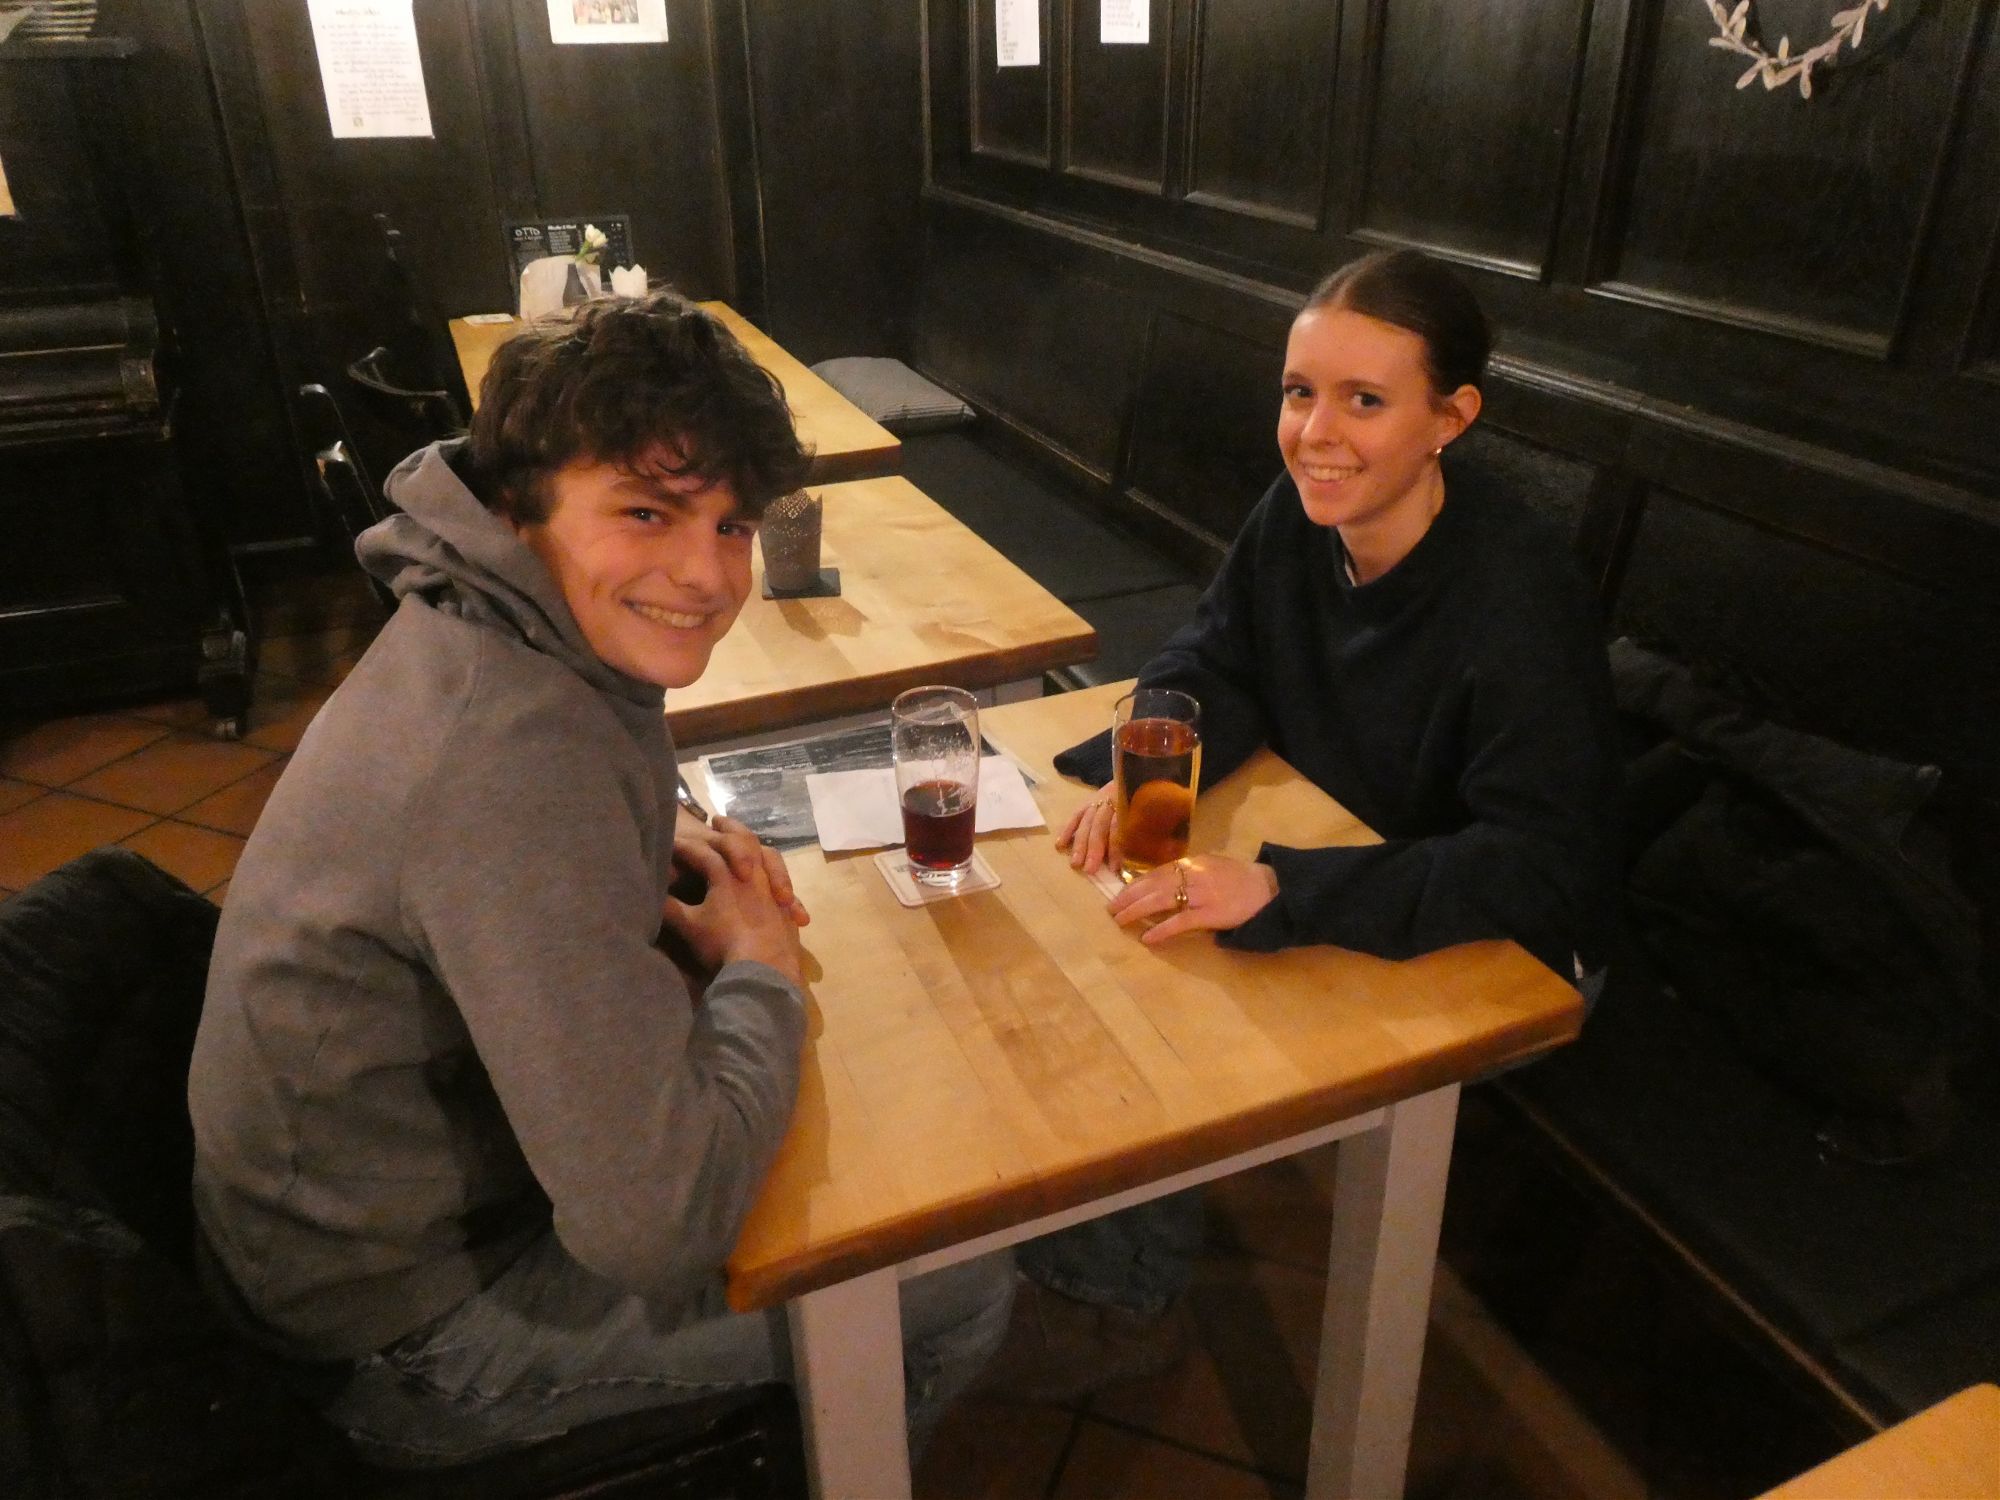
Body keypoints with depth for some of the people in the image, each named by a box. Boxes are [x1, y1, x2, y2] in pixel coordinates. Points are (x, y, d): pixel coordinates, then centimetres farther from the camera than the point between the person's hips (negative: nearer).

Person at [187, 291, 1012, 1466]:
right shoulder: (514, 755, -36)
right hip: (412, 1330, -8)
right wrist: (759, 971, -19)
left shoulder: (488, 630, -7)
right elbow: (656, 1221, -37)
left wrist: (658, 845, -4)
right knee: (963, 1289, -3)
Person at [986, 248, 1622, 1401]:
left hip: (1499, 953, -7)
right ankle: (1090, 1264, 14)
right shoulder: (1297, 518, -10)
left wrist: (1285, 891, -42)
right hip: (1339, 848, 7)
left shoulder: (1518, 600, -30)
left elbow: (1541, 868, -33)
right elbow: (1215, 668, 1)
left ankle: (1119, 1306, 7)